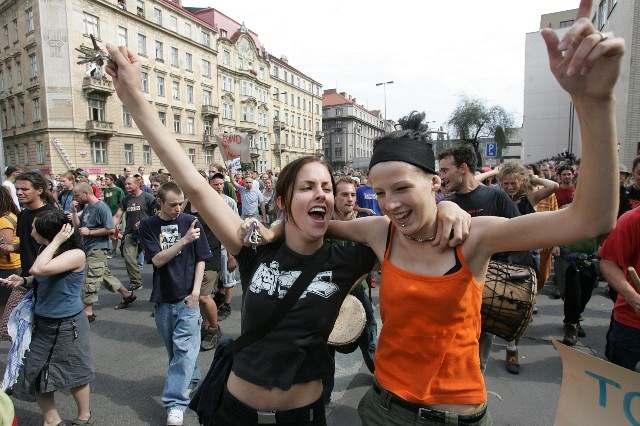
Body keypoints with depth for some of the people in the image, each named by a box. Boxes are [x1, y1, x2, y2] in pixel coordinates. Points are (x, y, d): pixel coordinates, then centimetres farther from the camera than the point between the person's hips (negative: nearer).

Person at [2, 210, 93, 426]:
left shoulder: (76, 254, -23)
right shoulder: (48, 251, 2)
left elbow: (38, 269, -36)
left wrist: (56, 241, -28)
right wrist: (22, 280, -1)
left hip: (67, 325, -8)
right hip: (42, 323, 8)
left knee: (75, 374, 10)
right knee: (34, 374, 12)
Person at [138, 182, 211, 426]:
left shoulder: (190, 222, -2)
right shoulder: (148, 226, -1)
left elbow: (201, 259, 2)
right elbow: (158, 260, -11)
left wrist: (196, 290, -7)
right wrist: (184, 240, -22)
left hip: (187, 297, -2)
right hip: (163, 298, 2)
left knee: (184, 348, -6)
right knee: (173, 348, 16)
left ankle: (175, 402, 1)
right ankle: (191, 378, 39)